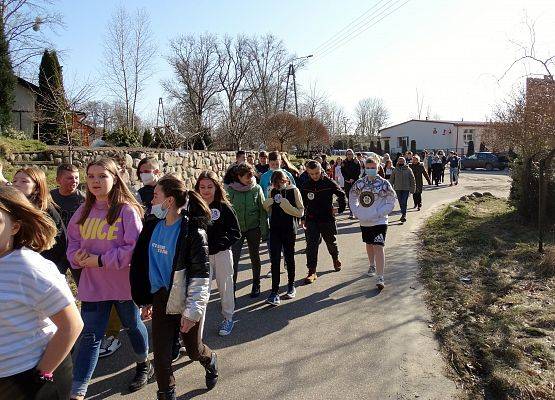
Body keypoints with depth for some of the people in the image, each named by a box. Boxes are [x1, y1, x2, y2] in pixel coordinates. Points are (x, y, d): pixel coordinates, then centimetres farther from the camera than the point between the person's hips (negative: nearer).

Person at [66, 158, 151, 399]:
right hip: (92, 284, 4)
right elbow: (73, 240, 12)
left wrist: (102, 260, -20)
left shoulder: (127, 210, -15)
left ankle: (144, 365, 44)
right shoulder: (84, 210, 3)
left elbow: (134, 247, -19)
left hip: (124, 282, -3)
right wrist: (77, 256, -10)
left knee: (133, 326, 18)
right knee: (90, 336, 7)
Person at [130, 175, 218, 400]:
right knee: (160, 354, 7)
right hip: (162, 299, 4)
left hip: (186, 301, -4)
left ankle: (210, 361, 50)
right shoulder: (153, 227, 0)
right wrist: (146, 300, 12)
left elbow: (201, 276, -17)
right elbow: (146, 266, 9)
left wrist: (192, 311, -18)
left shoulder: (193, 232, -19)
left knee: (194, 349, 16)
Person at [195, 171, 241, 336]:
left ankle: (228, 318, 29)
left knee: (225, 287, 10)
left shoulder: (224, 207, -7)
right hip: (201, 255, 2)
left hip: (222, 254, -1)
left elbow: (236, 232, -7)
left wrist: (220, 244, -18)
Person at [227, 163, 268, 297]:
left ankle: (256, 285, 30)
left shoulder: (257, 189, -7)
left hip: (253, 228, 1)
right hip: (236, 228, -1)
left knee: (255, 257, 13)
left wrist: (264, 231, -5)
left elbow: (263, 210, -4)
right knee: (234, 258, -7)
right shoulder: (231, 190, -8)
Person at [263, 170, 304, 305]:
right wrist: (269, 204, -8)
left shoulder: (293, 190, -8)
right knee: (275, 260, -3)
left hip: (289, 229, -3)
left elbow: (300, 211, -9)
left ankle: (291, 286, 30)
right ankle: (275, 291, 0)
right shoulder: (273, 191, 4)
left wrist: (285, 205, -21)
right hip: (275, 229, 3)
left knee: (289, 258, 12)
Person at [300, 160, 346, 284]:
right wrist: (302, 218, 8)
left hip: (327, 219, -1)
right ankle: (312, 272, -2)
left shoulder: (329, 183, -8)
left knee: (331, 242, 17)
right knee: (311, 245, -6)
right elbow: (302, 203, 10)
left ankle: (336, 259, 47)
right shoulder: (305, 186, 0)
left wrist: (340, 209, 3)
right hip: (311, 220, 1)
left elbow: (341, 194, 5)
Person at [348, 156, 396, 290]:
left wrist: (379, 213, -14)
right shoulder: (359, 183, 1)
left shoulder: (384, 183, -8)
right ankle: (372, 266, 45)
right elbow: (352, 199, 12)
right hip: (364, 221, 4)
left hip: (379, 221, -4)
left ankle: (380, 277, -8)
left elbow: (391, 202, -5)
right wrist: (357, 213, -1)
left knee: (378, 247, -11)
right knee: (369, 244, 21)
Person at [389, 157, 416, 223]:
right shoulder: (395, 170, 5)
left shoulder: (408, 170, 0)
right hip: (398, 189, 3)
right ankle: (404, 214, 24)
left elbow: (412, 180, 3)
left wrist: (412, 189, -1)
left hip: (406, 189, -3)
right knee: (401, 203, 10)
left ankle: (404, 215, -7)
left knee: (404, 202, -9)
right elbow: (391, 180, 9)